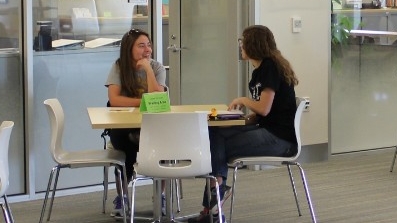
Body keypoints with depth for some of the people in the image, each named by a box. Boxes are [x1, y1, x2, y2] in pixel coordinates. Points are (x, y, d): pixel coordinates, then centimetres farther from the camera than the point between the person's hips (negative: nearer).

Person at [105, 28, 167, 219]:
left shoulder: (157, 67, -2)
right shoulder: (119, 66, -4)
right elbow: (114, 99, -17)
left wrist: (148, 69, -20)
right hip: (123, 125, -1)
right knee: (126, 143, -33)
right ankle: (121, 198, -9)